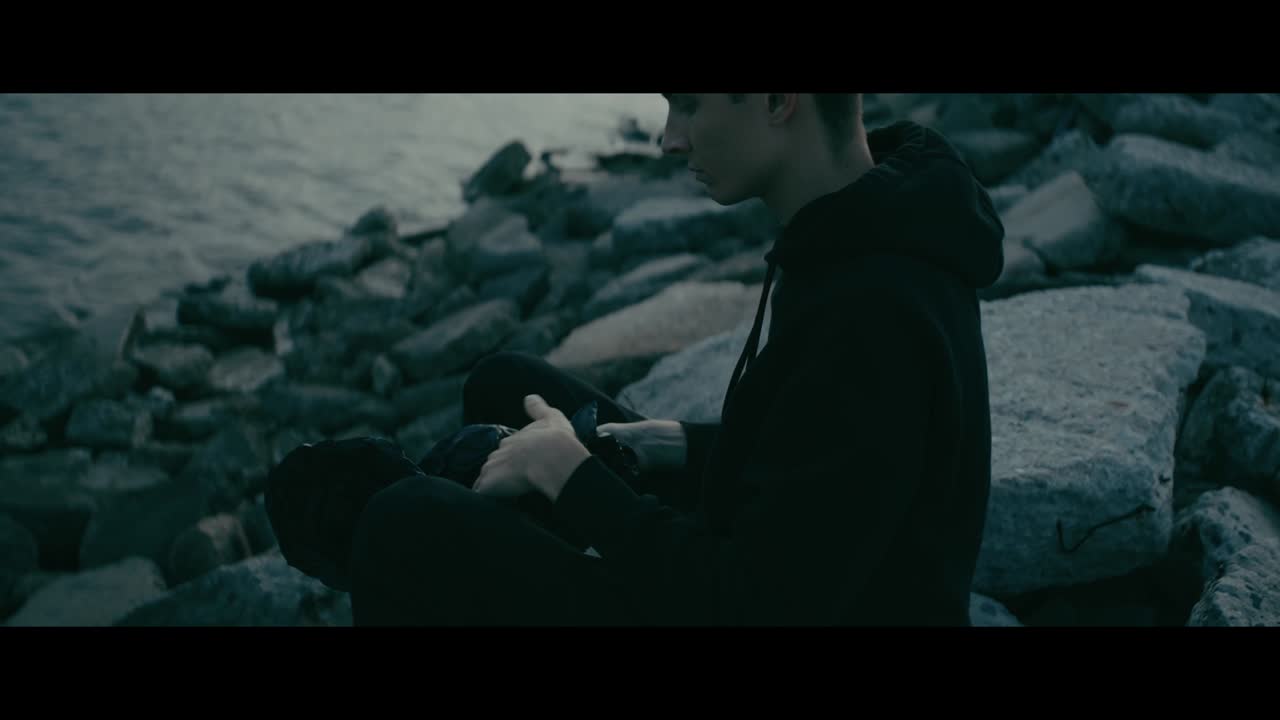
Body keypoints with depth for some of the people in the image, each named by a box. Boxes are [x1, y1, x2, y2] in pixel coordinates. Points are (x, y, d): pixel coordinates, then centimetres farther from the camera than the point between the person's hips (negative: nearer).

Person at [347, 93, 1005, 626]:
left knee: (408, 528, -16)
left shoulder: (876, 319, -31)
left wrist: (570, 474, -17)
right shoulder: (853, 238, -1)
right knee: (506, 388, 12)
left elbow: (751, 602, -29)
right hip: (785, 577, 9)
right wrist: (676, 446, 0)